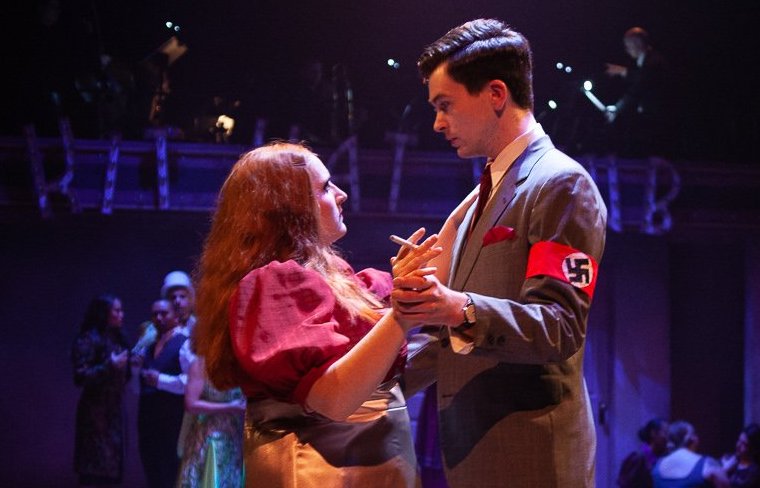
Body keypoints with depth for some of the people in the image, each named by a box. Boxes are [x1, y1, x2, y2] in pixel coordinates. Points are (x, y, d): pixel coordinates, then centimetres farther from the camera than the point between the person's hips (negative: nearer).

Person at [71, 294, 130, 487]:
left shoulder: (117, 339, 13)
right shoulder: (88, 340, -8)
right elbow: (80, 377, -15)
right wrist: (110, 365, -19)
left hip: (115, 411, 8)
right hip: (96, 412, -7)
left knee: (111, 472, 6)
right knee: (94, 472, -9)